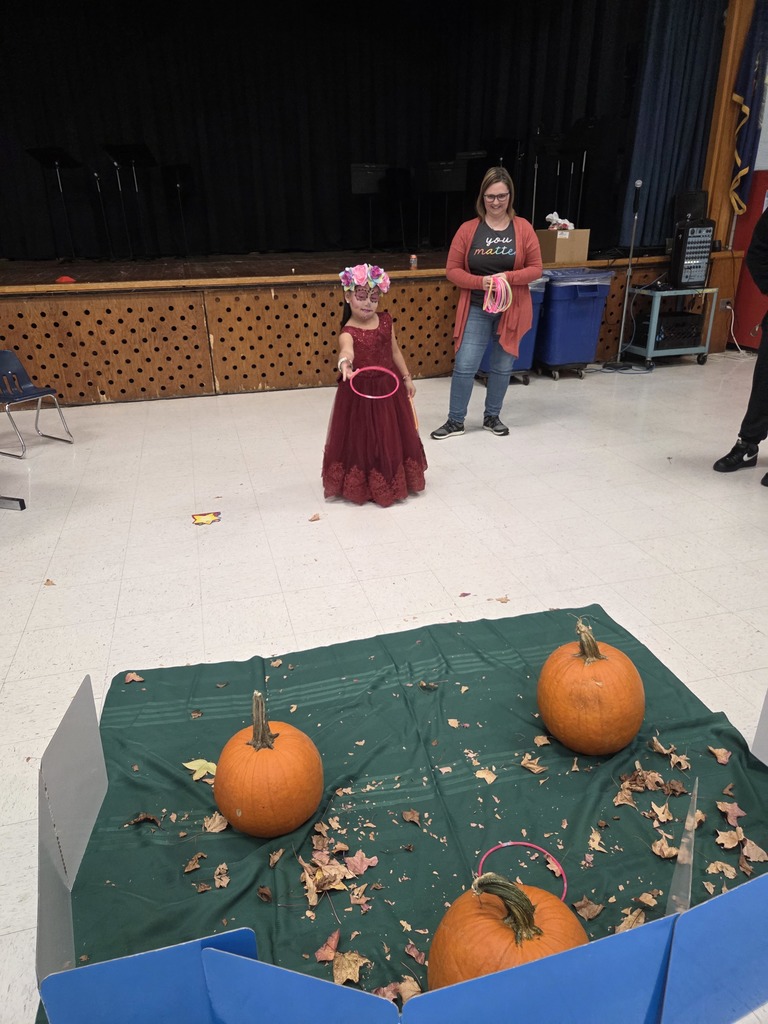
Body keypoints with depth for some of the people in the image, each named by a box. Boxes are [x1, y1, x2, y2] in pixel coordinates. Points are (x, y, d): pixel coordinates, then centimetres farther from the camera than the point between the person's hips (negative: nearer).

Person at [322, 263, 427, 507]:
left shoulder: (385, 320, -1)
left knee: (392, 438, 18)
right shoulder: (348, 332, -20)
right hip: (361, 393, -6)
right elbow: (346, 350, -43)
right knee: (362, 441, 5)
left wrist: (406, 377, 15)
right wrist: (345, 362, -66)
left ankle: (393, 482, 39)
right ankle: (362, 486, 25)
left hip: (389, 388, 6)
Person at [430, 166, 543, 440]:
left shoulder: (523, 228, -2)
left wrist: (508, 277, -19)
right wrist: (481, 282, -18)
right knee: (464, 366, -3)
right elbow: (452, 270, -3)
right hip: (476, 310, -1)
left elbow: (535, 269, -1)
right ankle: (455, 421, 10)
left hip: (511, 310, 1)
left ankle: (492, 416, 28)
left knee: (502, 367, 11)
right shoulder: (468, 229, -3)